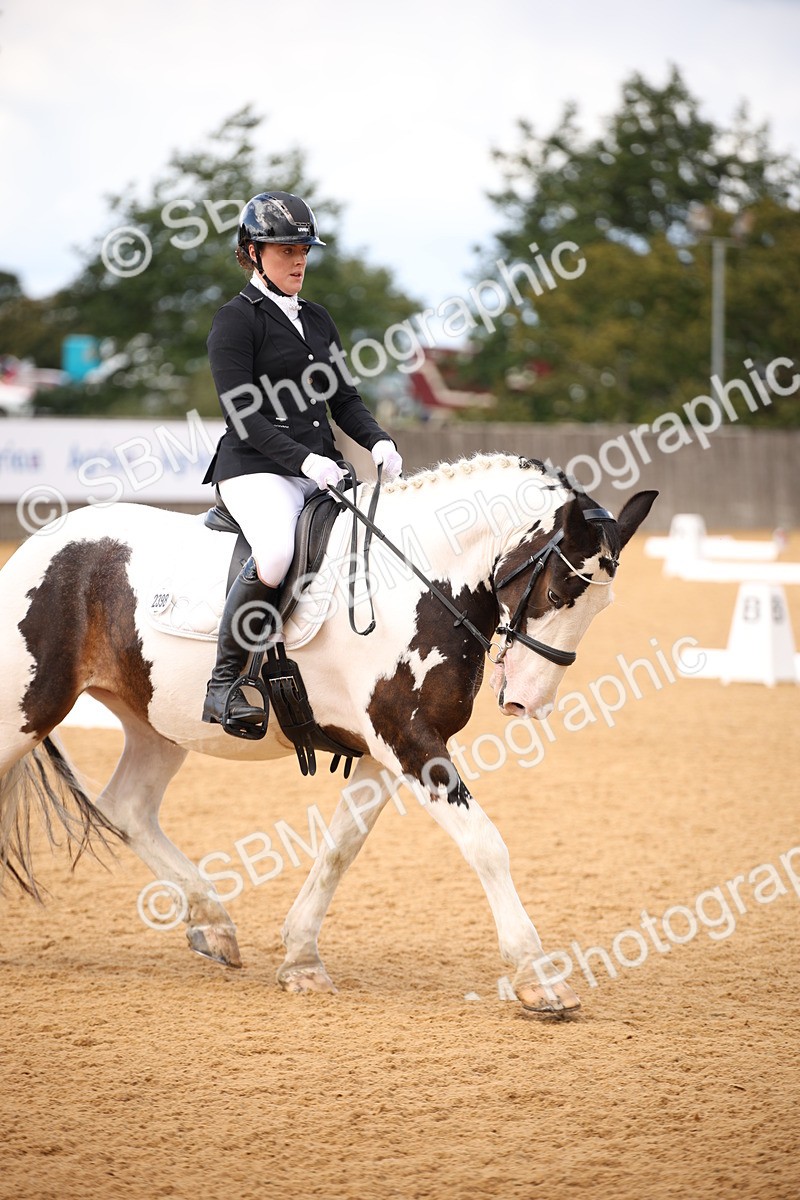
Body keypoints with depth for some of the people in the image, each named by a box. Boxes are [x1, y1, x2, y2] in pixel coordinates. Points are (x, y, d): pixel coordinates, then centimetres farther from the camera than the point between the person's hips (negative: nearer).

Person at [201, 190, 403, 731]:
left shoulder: (317, 318, 19)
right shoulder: (237, 320, -3)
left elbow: (344, 398, 19)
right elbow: (244, 416, -12)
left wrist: (379, 442, -2)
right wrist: (304, 459, -23)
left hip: (321, 471, 7)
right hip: (255, 469, -7)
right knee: (277, 551, -36)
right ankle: (224, 682, -23)